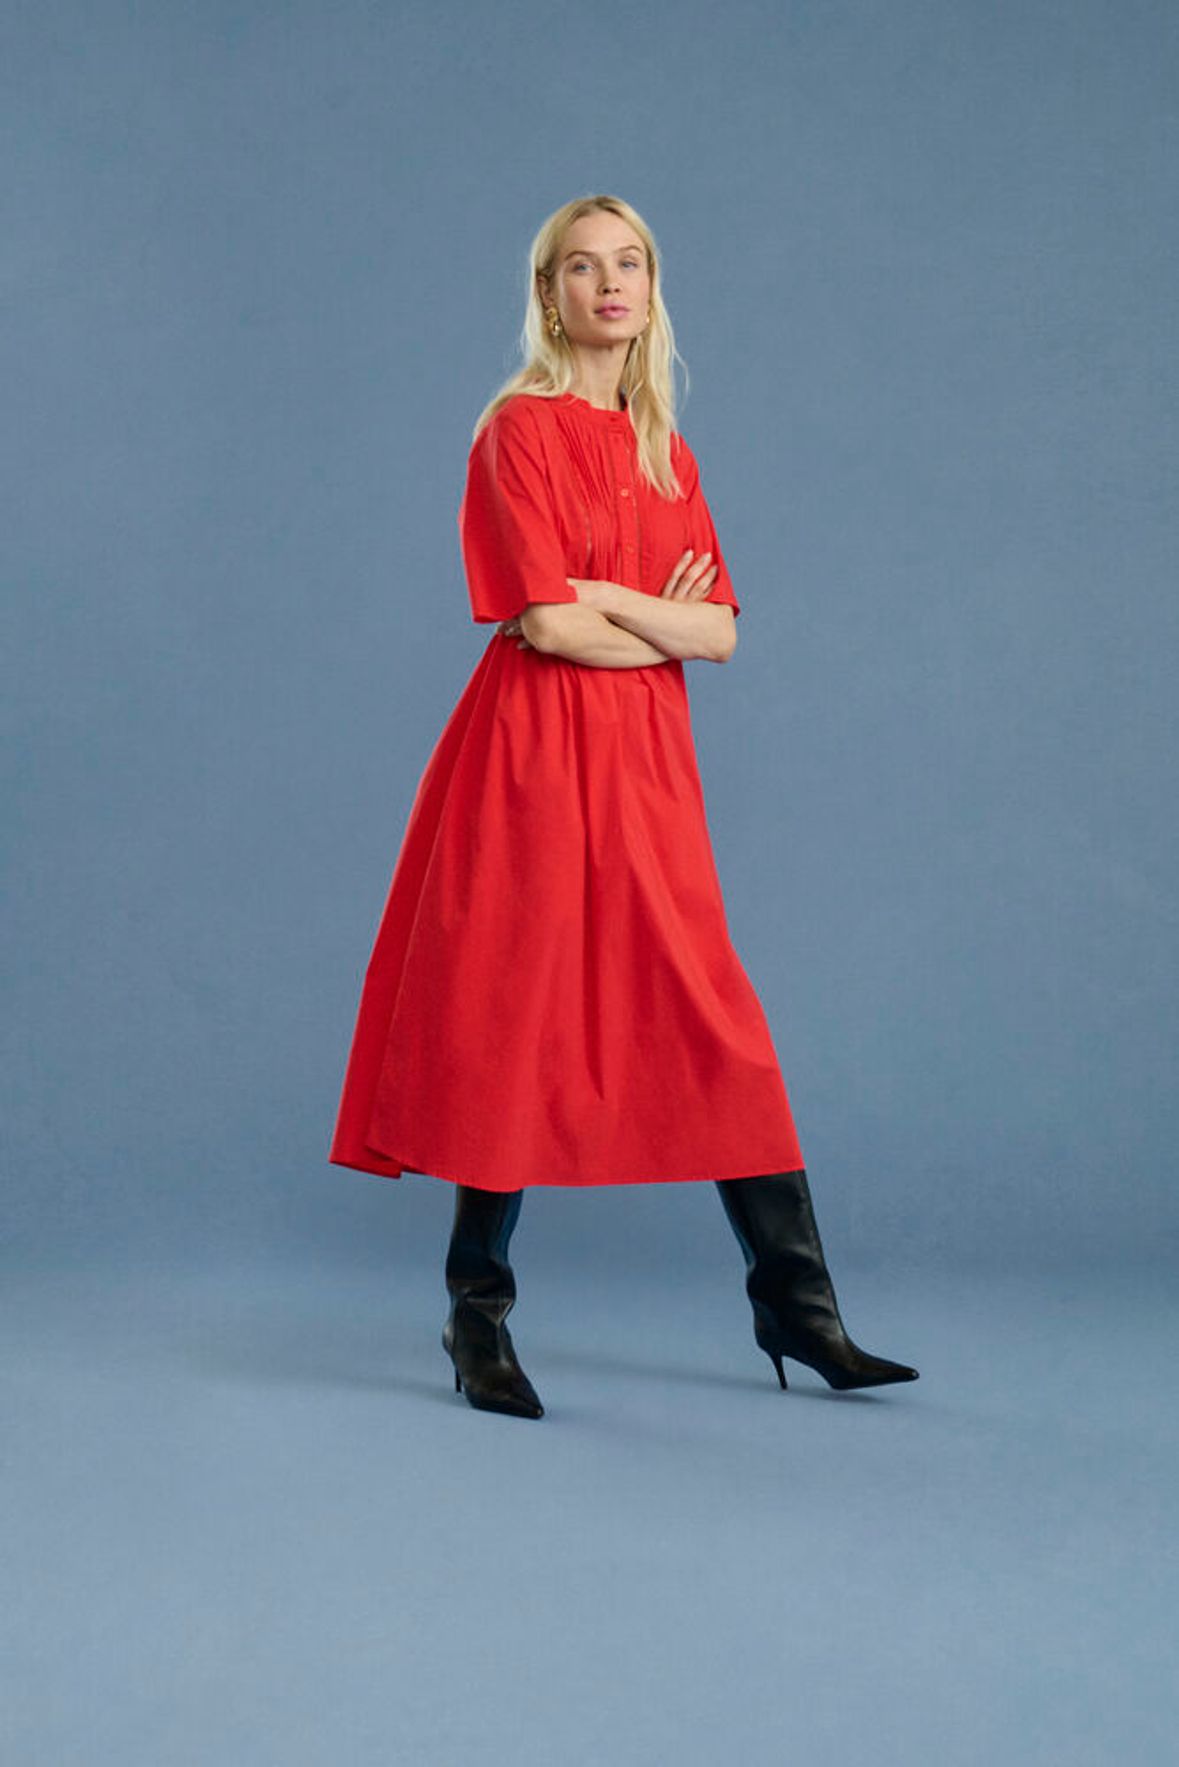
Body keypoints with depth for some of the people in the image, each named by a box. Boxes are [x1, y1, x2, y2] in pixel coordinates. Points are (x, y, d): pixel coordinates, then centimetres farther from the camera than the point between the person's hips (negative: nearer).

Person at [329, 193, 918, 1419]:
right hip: (536, 752, -6)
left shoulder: (668, 455, 16)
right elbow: (545, 622, -13)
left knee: (717, 1029, 4)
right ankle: (478, 1319, 9)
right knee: (517, 1023, -3)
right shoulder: (520, 428, -3)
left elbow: (719, 632, 7)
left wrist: (610, 599, -7)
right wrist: (664, 626, -1)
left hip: (646, 763, 6)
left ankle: (795, 1306, 11)